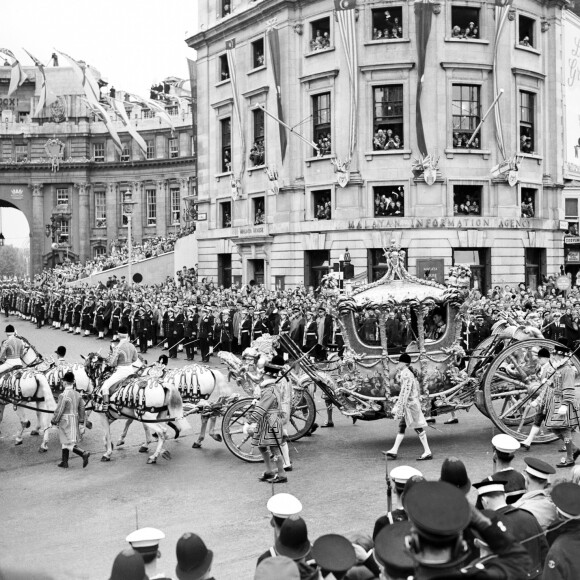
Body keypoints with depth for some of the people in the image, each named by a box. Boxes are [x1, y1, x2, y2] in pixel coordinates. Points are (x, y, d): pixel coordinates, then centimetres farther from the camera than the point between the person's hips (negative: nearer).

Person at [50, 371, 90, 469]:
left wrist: (54, 421, -2)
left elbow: (59, 411, -16)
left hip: (65, 421, -7)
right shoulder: (77, 394, 3)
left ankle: (83, 454, -22)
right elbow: (82, 408, 7)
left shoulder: (63, 395, -18)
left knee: (69, 443, -4)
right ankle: (64, 462, 24)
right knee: (65, 442, 19)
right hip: (75, 420, 7)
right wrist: (81, 422, 14)